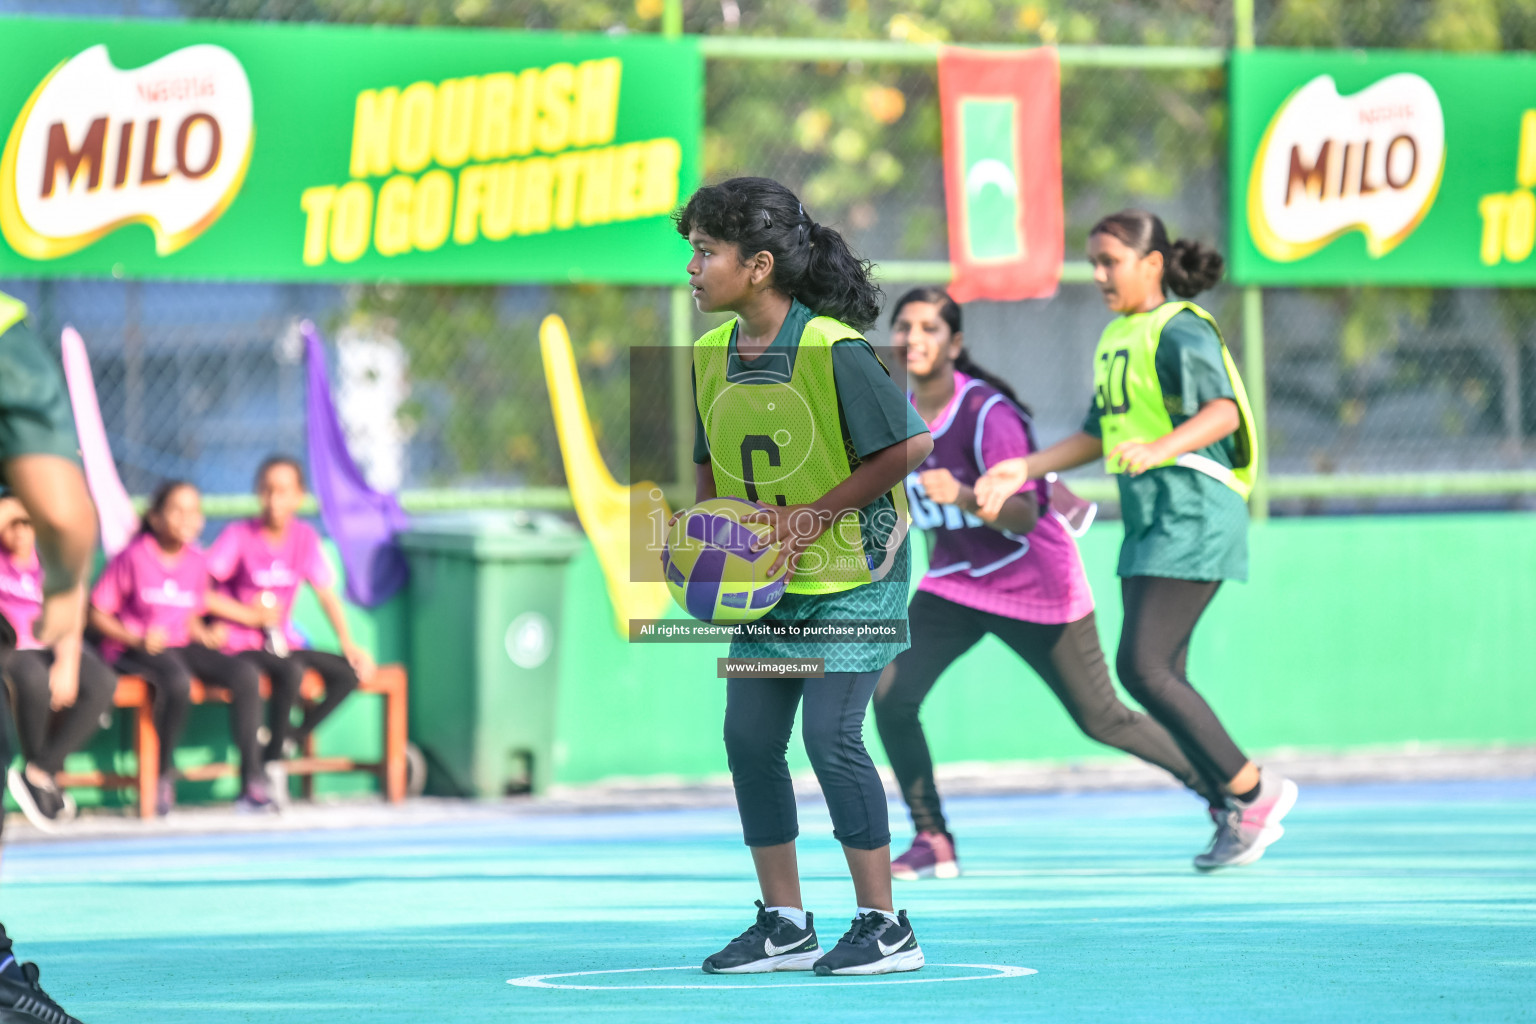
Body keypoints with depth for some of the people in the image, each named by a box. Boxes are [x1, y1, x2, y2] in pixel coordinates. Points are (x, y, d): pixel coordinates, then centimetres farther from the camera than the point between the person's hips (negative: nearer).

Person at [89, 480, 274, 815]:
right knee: (178, 681, -39)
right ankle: (165, 775, -18)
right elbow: (97, 614, -6)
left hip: (181, 645, 6)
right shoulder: (133, 558, -8)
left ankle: (252, 781, -18)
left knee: (246, 674, -19)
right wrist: (136, 638, -20)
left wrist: (205, 634, -4)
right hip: (134, 650, -6)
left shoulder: (197, 561, 10)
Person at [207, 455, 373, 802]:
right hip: (241, 644, -5)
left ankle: (285, 742, -7)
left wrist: (348, 644, -5)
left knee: (348, 672, -17)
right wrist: (249, 615, -13)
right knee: (291, 670, -34)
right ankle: (272, 765, -22)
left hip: (284, 643, 5)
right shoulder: (239, 535, -8)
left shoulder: (305, 537, 5)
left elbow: (326, 593, 6)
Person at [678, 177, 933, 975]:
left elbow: (909, 446, -18)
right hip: (770, 581, 7)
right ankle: (783, 925, 16)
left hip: (853, 571, -7)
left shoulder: (831, 348, -21)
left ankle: (885, 928, -4)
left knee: (830, 733, -13)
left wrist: (814, 515, -20)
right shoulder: (711, 352, 1)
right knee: (748, 736, 4)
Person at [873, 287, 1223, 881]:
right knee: (891, 695, -14)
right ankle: (932, 842, -3)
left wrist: (963, 497, -47)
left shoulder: (988, 413, -24)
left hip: (1035, 583, -6)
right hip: (953, 583, 6)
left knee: (1101, 720, 5)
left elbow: (1023, 516, -32)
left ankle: (1228, 793, 25)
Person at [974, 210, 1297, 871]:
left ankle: (1252, 791, -4)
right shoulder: (1116, 338, 17)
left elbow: (1224, 411, -26)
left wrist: (1160, 448, -41)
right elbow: (1101, 435, 27)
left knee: (1142, 666, -15)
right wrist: (1025, 469, 19)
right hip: (1148, 521, 9)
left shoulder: (1178, 331, -11)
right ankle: (1234, 815, 14)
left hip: (1192, 515, -9)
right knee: (1159, 676, 7)